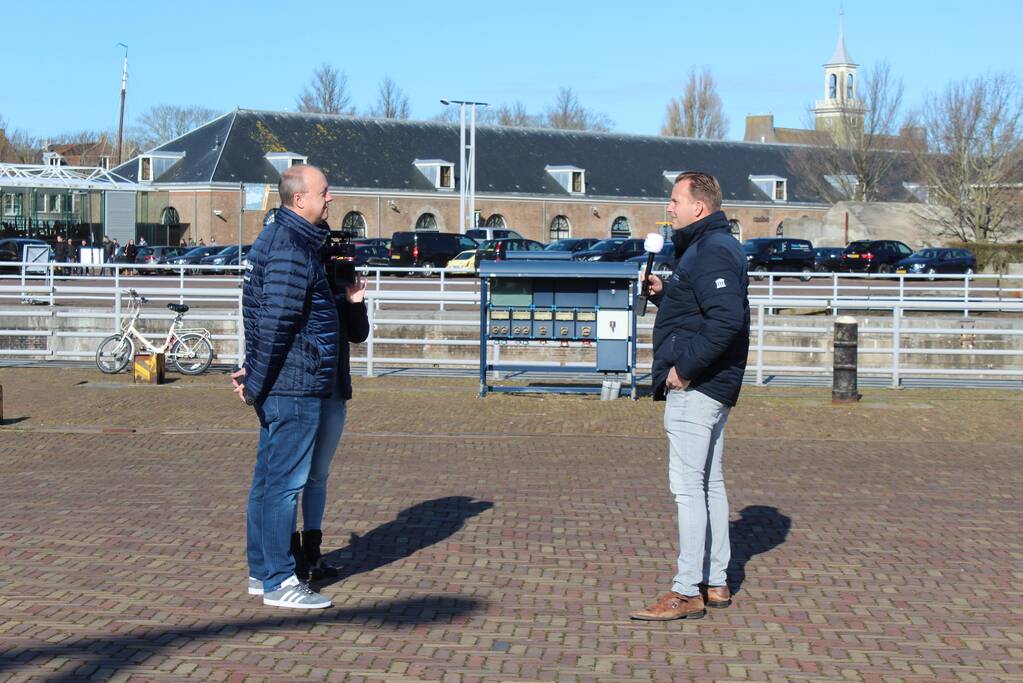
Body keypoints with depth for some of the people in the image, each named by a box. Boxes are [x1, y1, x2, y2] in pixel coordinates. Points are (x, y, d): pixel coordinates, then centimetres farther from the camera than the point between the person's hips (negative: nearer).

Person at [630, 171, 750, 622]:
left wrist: (685, 368, -23)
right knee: (708, 483, 14)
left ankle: (687, 592, -8)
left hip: (695, 388, -11)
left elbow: (727, 320, -27)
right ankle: (715, 584, 21)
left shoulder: (711, 253, -16)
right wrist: (662, 293, 9)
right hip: (708, 387, 11)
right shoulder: (709, 247, 18)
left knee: (687, 485, -9)